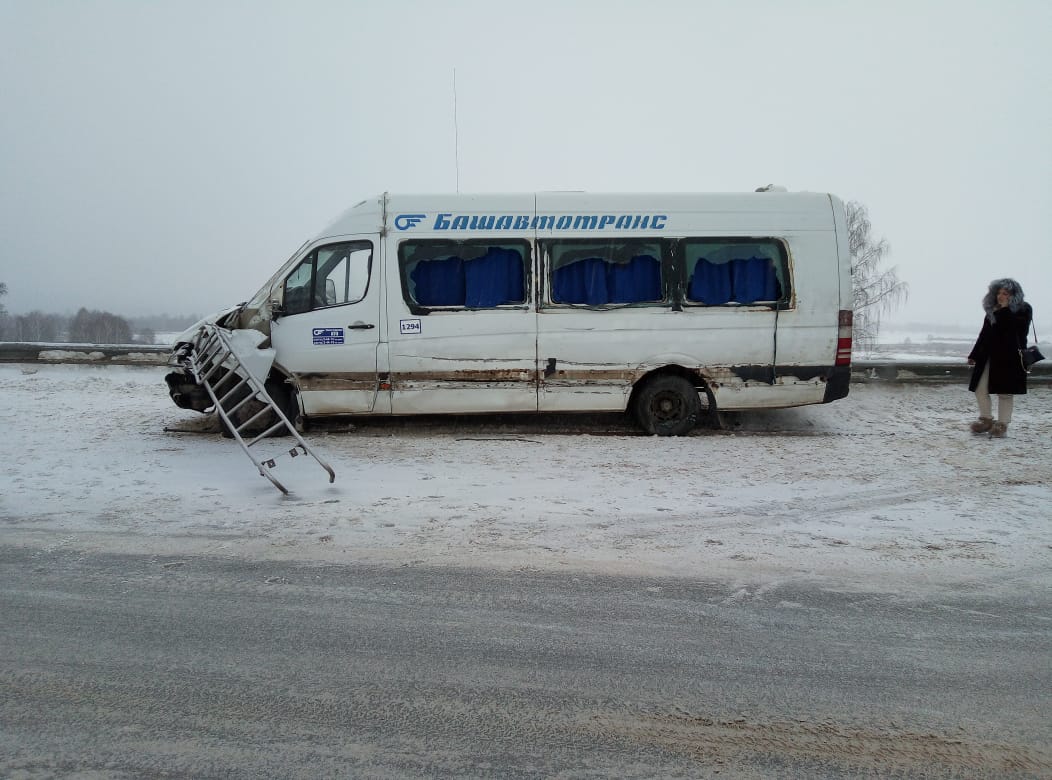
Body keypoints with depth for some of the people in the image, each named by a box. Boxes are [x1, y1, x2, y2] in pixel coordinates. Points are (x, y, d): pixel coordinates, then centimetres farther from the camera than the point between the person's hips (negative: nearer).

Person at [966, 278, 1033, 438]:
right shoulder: (992, 310, 13)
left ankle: (1002, 425, 7)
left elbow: (1011, 328, -21)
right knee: (980, 389, 3)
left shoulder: (1023, 310, -4)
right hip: (988, 356, 6)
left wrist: (1004, 309, -16)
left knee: (1005, 392, -1)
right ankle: (986, 420, 17)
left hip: (1009, 358, -6)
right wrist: (974, 355, 15)